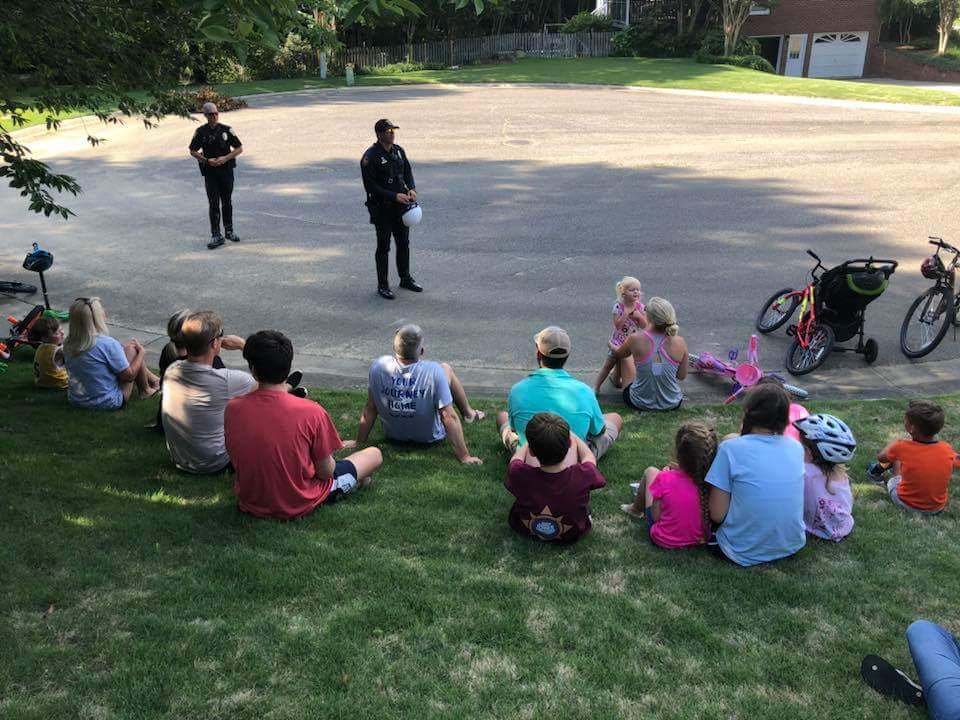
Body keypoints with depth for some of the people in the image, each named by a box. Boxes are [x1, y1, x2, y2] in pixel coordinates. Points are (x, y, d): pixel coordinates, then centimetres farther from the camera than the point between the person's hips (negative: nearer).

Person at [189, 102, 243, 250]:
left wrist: (225, 158, -12)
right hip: (210, 172, -1)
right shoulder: (201, 132, 0)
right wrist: (207, 160, -11)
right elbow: (193, 151, 5)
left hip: (226, 170, 1)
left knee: (227, 203, 10)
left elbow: (239, 148, 3)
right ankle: (216, 236, -4)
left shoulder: (226, 130, 1)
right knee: (214, 204, -5)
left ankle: (229, 231, 25)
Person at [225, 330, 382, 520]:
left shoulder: (232, 409, -15)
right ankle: (357, 482, 47)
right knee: (375, 454, 15)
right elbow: (326, 472, -15)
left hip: (250, 505, 4)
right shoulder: (311, 412, -25)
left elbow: (236, 460, 1)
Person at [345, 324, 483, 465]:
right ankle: (469, 413, 38)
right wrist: (464, 456, -22)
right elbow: (449, 417, -29)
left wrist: (359, 442, 0)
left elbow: (370, 409, -13)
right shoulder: (434, 371, -32)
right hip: (430, 436, -2)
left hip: (393, 434, 3)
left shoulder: (378, 367, -23)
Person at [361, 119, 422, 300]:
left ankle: (405, 279, 31)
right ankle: (382, 286, 11)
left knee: (404, 243, 15)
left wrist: (411, 188, -6)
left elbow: (407, 171, 14)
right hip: (381, 208, -6)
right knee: (383, 247, 1)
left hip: (400, 205, 6)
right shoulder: (370, 157, -16)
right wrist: (394, 196, -22)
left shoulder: (398, 150, 5)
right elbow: (370, 186, -17)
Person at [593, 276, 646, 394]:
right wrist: (627, 313, -31)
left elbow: (644, 326, -8)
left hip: (631, 342, 4)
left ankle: (616, 380, 45)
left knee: (620, 364, 20)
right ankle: (596, 386, 8)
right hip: (618, 341, -4)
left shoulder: (640, 307, -8)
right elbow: (617, 325, -26)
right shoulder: (618, 306, -18)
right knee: (608, 365, 1)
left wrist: (639, 316, -24)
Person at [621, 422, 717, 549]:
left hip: (663, 540, -3)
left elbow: (655, 517, -15)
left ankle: (636, 510, 40)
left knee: (651, 471, 14)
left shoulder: (665, 479, -27)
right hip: (699, 540, 3)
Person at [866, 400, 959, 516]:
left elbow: (880, 457, -3)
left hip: (906, 504, -2)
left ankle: (878, 470, 40)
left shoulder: (902, 447, -24)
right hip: (937, 508, 3)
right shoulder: (947, 449, -15)